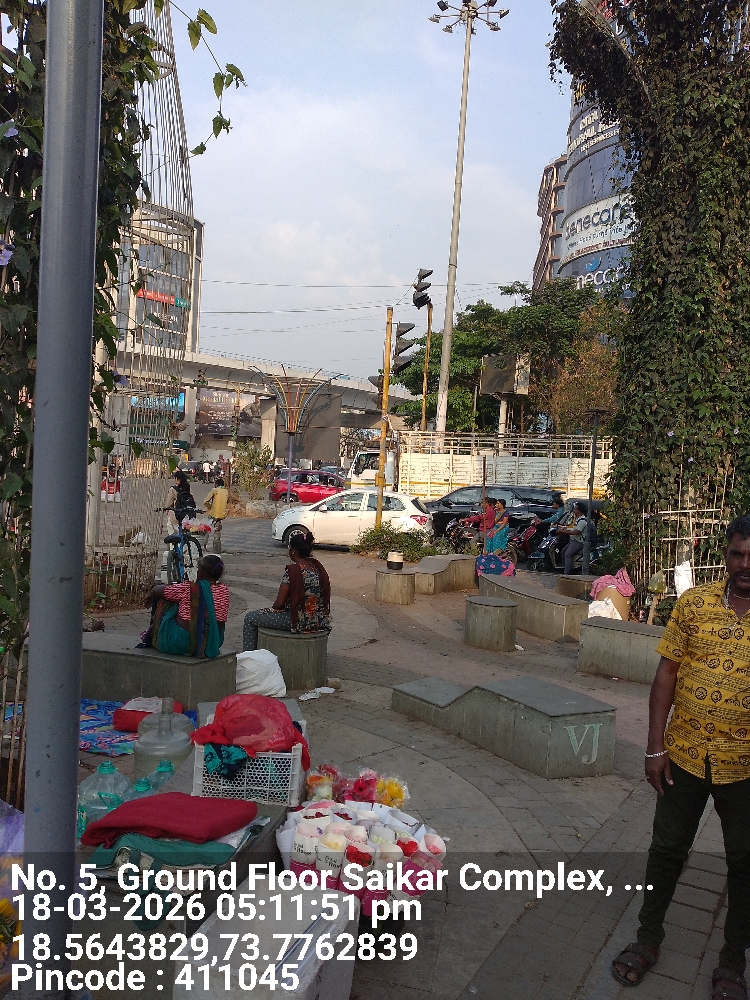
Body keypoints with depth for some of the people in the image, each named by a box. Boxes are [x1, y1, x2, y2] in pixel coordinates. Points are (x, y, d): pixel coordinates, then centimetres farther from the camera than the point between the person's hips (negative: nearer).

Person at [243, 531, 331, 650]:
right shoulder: (317, 567, 3)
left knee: (250, 618, 7)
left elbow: (279, 603, -17)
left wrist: (274, 608, 8)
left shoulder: (293, 570, -19)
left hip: (299, 621, -9)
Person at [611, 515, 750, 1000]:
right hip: (686, 755, 1)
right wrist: (655, 747, -3)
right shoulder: (695, 602, -6)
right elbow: (667, 673, -2)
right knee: (668, 849, 15)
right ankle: (648, 937, 36)